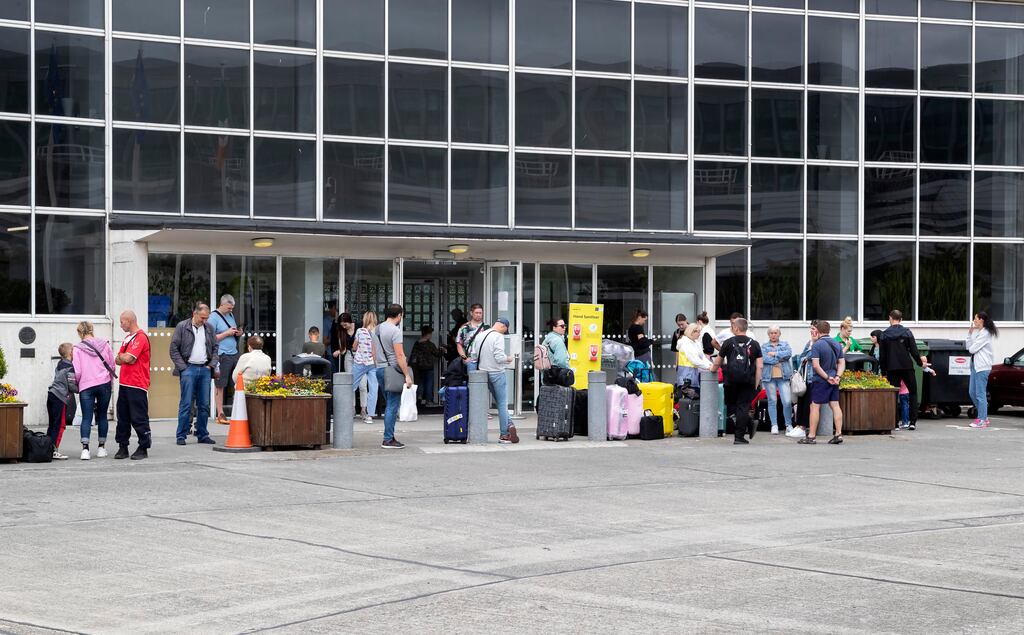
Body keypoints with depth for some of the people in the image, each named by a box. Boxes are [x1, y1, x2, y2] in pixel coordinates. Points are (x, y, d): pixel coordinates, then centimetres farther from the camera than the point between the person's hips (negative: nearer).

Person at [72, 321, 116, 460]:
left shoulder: (77, 349, -4)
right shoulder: (104, 344, 3)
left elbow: (77, 372, -4)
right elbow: (111, 365, 8)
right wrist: (110, 383, 21)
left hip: (86, 386, -2)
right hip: (104, 384, 2)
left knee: (87, 418, -2)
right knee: (102, 416, 12)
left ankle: (85, 448, -16)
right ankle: (101, 448, 17)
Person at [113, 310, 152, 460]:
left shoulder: (141, 337, -11)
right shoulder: (128, 338, 20)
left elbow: (128, 358, -19)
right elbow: (118, 360, 16)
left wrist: (121, 356, 2)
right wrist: (124, 358, -6)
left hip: (137, 385, -9)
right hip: (124, 384, 9)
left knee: (139, 418, -4)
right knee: (122, 417, 9)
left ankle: (143, 448, 2)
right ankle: (122, 447, 15)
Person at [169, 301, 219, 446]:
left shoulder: (209, 328, 12)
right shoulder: (182, 327, -1)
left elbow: (215, 347, 19)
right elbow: (173, 349, -2)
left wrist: (212, 365, 5)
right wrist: (183, 367, -9)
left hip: (205, 369, 4)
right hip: (188, 369, -4)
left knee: (204, 405, 5)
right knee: (186, 404, -6)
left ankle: (202, 434, 13)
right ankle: (181, 436, -1)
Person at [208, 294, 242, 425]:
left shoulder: (230, 315, 17)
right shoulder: (214, 317, -6)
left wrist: (238, 333, 7)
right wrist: (227, 333, -15)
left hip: (234, 354, 7)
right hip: (222, 355, -7)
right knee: (220, 386, -1)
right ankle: (220, 415, 3)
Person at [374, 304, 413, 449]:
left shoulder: (377, 329, 13)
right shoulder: (395, 330, -14)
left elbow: (374, 352, 18)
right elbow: (400, 355, -18)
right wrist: (407, 375, -16)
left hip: (380, 370, 9)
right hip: (392, 370, -9)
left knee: (389, 405, 16)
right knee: (393, 405, -6)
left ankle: (389, 437, 18)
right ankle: (388, 440, -7)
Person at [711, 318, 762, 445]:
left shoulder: (728, 342, 4)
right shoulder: (754, 344, 7)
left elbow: (717, 363, 14)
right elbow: (759, 366, 1)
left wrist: (712, 370, 35)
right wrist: (756, 384, 6)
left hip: (731, 380, -1)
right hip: (748, 381, 1)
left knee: (730, 406, 14)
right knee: (743, 407, 3)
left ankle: (749, 424, -4)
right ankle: (739, 437, -1)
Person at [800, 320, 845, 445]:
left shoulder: (817, 345, -12)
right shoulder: (837, 344, 10)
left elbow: (816, 365, -19)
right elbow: (842, 363, 9)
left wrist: (827, 377, -13)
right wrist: (838, 376, -2)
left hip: (820, 380, -6)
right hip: (833, 381, 6)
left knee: (815, 406, 0)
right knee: (835, 405, 6)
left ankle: (812, 436, 1)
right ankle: (838, 434, 2)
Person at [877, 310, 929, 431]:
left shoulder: (884, 335, 3)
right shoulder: (907, 332, -1)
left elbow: (882, 356, 3)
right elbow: (914, 350, -4)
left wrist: (884, 372, 9)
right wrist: (921, 363, 11)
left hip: (891, 369, 1)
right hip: (906, 367, -1)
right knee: (913, 392, 10)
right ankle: (913, 422, 2)